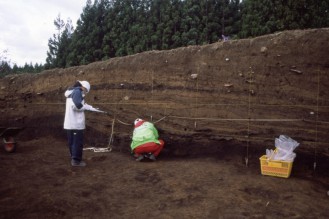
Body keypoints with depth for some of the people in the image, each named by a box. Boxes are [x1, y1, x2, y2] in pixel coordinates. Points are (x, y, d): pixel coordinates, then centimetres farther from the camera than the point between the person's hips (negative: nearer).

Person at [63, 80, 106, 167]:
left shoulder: (73, 91, 20)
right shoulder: (77, 91, -12)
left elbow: (82, 104, 24)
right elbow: (76, 105, -26)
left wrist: (95, 109, 25)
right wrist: (86, 107, -7)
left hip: (70, 123, 10)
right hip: (76, 123, -10)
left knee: (72, 142, 15)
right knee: (78, 142, -2)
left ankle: (74, 159, 25)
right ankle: (76, 160, 4)